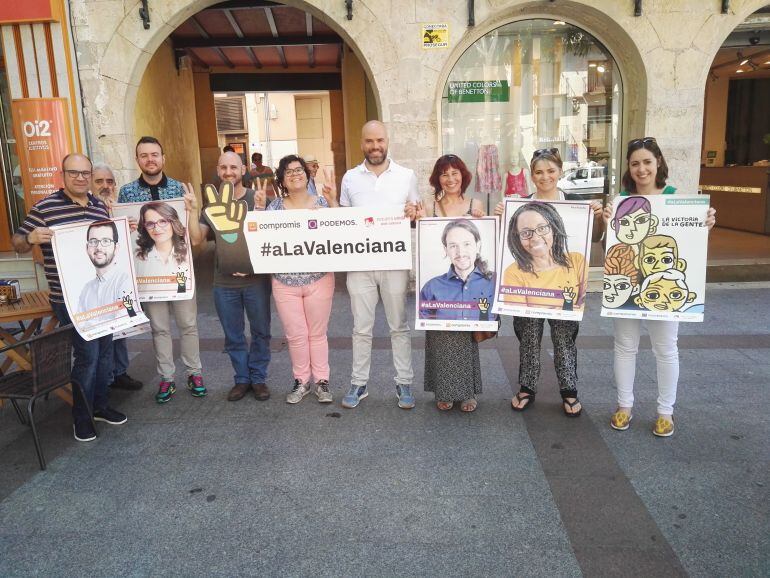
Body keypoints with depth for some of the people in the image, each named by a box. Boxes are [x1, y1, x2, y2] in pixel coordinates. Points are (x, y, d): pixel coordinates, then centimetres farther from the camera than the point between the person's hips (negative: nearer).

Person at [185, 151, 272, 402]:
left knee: (260, 332, 10)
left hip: (256, 279, -2)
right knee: (233, 336, 13)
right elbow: (196, 239, -2)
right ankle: (241, 379, 28)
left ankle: (258, 378, 25)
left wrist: (261, 208, -28)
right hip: (224, 283, 3)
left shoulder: (257, 198, -5)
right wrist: (192, 211, -14)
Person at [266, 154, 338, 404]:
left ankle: (322, 381, 24)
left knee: (317, 334, 10)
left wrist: (333, 204, -19)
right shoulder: (275, 206, 2)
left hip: (319, 279, -1)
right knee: (295, 335, 8)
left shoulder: (322, 202, 0)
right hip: (285, 282, 1)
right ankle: (301, 381, 25)